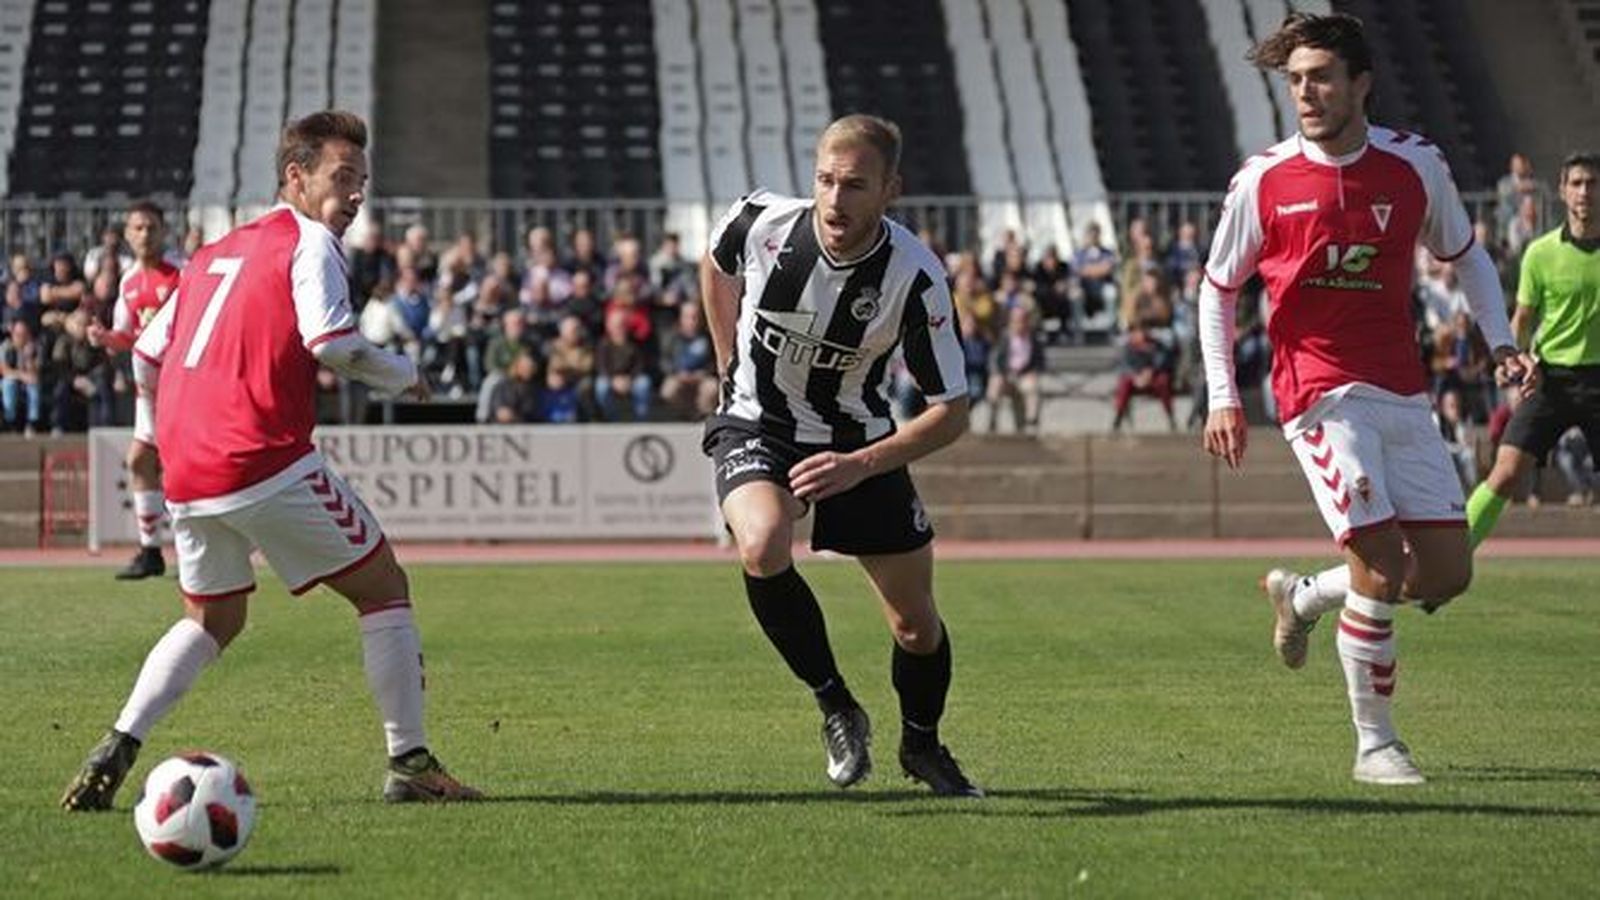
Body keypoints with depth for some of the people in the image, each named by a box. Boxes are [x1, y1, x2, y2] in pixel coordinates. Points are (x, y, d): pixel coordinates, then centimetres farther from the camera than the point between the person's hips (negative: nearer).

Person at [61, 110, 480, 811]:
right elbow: (331, 342, -15)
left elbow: (146, 357, 23)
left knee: (211, 621, 23)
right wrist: (403, 375, 1)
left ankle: (115, 752, 5)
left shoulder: (214, 253, 22)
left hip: (185, 471, 7)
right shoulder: (310, 242, -1)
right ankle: (409, 763, 4)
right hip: (266, 463, -7)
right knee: (384, 589, 7)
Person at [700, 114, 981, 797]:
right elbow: (715, 266, 8)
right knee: (762, 546, -32)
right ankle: (836, 707, -11)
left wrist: (862, 465, -28)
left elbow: (951, 412, -17)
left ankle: (922, 747, 35)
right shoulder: (761, 222, -20)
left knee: (916, 624, 3)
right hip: (756, 427, 0)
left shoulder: (915, 277, -24)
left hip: (857, 440, 0)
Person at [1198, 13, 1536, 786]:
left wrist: (1500, 343, 5)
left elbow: (1465, 255, 17)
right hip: (1322, 395, -4)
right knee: (1381, 568, -14)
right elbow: (1217, 288, 6)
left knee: (1447, 572, 1)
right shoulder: (1262, 182, -5)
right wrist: (1222, 397, -1)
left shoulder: (1416, 165, 1)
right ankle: (1374, 745, 2)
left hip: (1403, 395, 4)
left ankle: (1302, 596, 27)